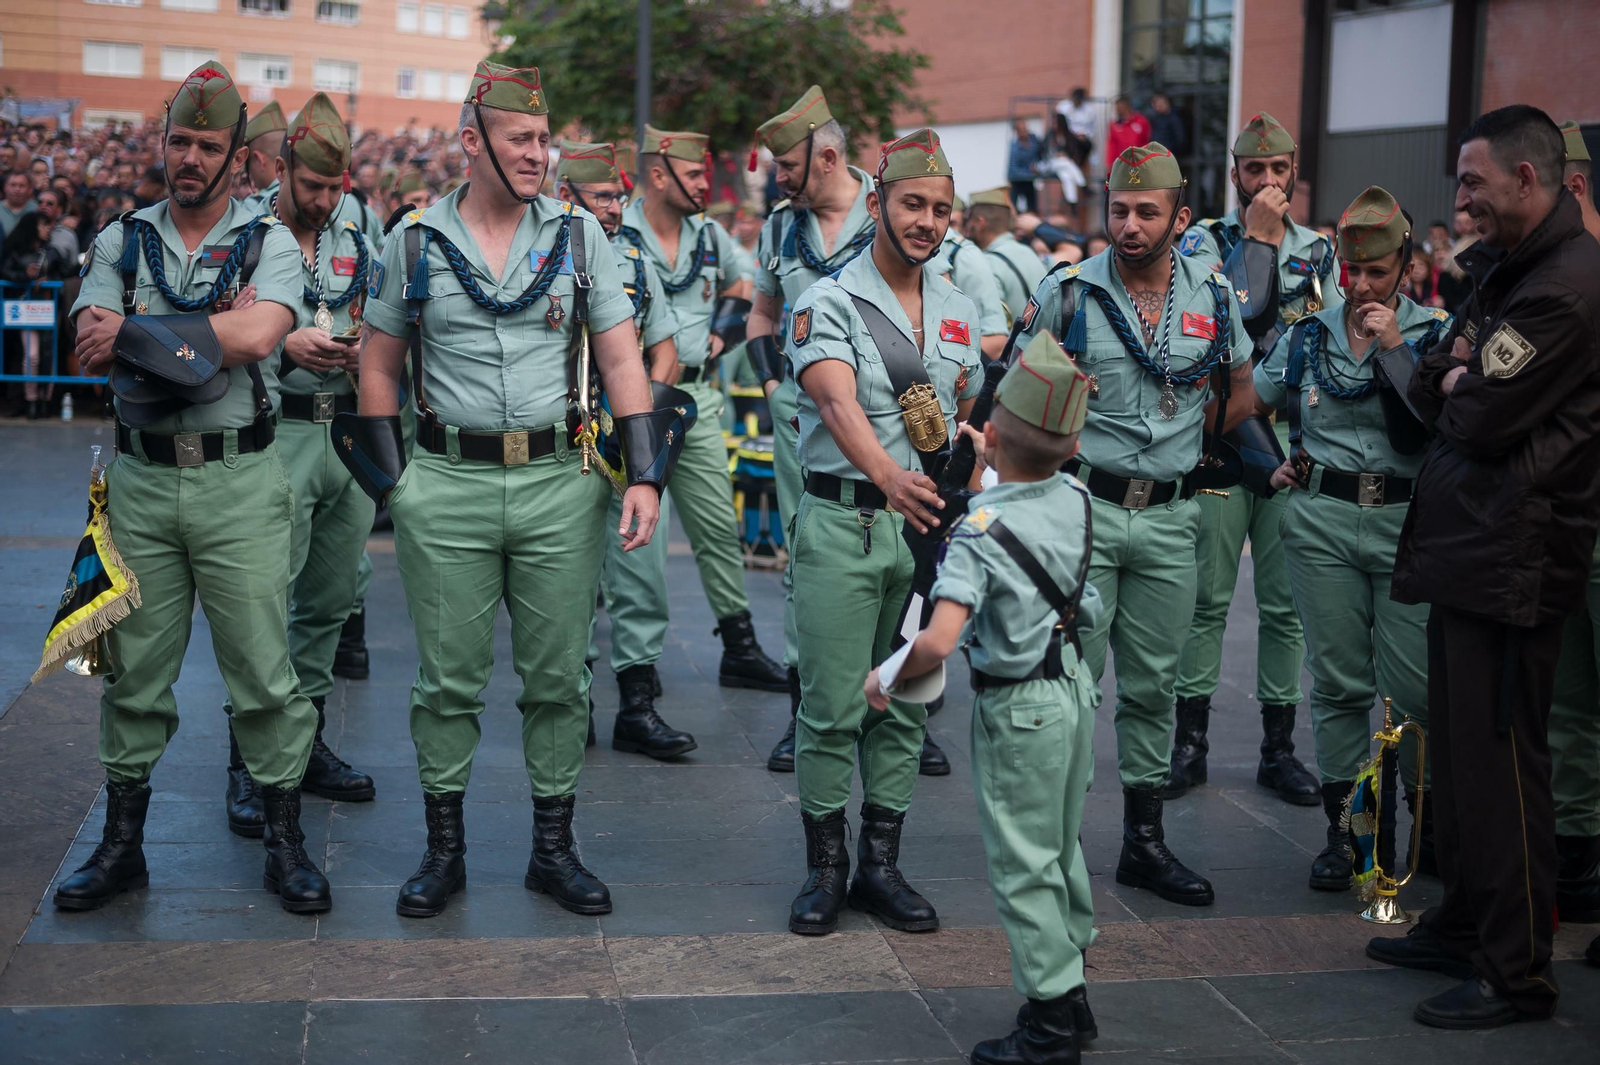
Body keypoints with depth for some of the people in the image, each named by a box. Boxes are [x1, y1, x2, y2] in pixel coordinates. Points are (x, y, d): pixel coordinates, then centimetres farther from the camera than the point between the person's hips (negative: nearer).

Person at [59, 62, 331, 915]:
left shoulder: (268, 243, 2)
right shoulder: (122, 241, 10)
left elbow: (257, 336, -17)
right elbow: (91, 351, -3)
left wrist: (136, 330, -12)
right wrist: (214, 324, -15)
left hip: (239, 482, -2)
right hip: (141, 479, 3)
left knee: (262, 669, -1)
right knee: (134, 668, 8)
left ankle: (285, 842, 11)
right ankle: (121, 843, 20)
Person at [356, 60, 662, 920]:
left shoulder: (577, 233, 4)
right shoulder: (415, 240, 3)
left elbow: (621, 359, 3)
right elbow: (379, 363, 10)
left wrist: (641, 474, -6)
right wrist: (390, 477, 2)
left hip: (560, 481, 1)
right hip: (446, 490, -1)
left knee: (556, 677, 7)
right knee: (448, 678, 6)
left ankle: (554, 848, 19)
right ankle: (444, 849, 19)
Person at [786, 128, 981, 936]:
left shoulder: (958, 312, 13)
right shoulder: (828, 302, -6)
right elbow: (839, 402, -23)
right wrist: (890, 476, -41)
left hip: (930, 525, 5)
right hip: (842, 524, -5)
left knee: (908, 702, 8)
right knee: (834, 706, -2)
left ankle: (881, 864, 18)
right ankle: (825, 868, 10)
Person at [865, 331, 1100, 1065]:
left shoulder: (979, 532, -24)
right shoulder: (1077, 502, -3)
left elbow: (938, 642, -33)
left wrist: (885, 679, -17)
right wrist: (990, 464, 32)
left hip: (1019, 709, -7)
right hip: (1076, 688, 8)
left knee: (1023, 865, 3)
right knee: (1061, 849, 21)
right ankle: (1070, 993, 32)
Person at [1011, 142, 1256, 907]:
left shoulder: (1214, 298, 4)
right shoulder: (1067, 291, -4)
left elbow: (1242, 391, 20)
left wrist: (1190, 446, 14)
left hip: (1168, 517, 3)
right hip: (1083, 507, -3)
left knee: (1152, 684, 11)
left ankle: (1144, 841, 21)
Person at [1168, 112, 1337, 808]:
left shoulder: (1318, 250, 13)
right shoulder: (1204, 239, 3)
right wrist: (1259, 237, -11)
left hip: (1294, 444, 3)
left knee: (1284, 604, 6)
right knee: (1207, 598, 1)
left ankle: (1278, 749, 15)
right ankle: (1191, 742, 11)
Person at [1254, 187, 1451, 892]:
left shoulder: (1436, 334, 3)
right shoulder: (1308, 336, 10)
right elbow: (1246, 404, 24)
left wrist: (1396, 347, -14)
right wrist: (1277, 463, 15)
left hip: (1409, 522, -2)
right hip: (1321, 521, 2)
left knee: (1413, 687, -5)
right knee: (1338, 682, 3)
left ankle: (1430, 825, 15)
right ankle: (1342, 829, 13)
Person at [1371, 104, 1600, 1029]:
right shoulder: (1504, 269, 18)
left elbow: (1481, 420, -19)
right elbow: (1431, 390, 16)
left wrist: (1458, 384, 1)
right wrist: (1459, 377, -5)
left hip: (1513, 561, -10)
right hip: (1469, 548, 10)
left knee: (1500, 760, -4)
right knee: (1461, 747, 17)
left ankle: (1519, 971, 5)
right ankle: (1465, 925, 30)